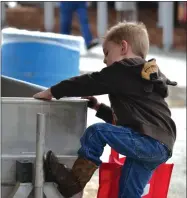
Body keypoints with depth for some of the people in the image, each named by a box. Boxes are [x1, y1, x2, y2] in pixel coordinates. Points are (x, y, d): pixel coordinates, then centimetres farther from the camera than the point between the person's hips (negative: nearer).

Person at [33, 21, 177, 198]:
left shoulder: (124, 70, -2)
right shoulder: (145, 76, 29)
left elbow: (89, 83, -2)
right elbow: (122, 117, 33)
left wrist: (52, 92, 5)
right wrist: (98, 107, 25)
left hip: (148, 142, -10)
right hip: (161, 147, 10)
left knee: (97, 132, -12)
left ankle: (73, 181, -5)